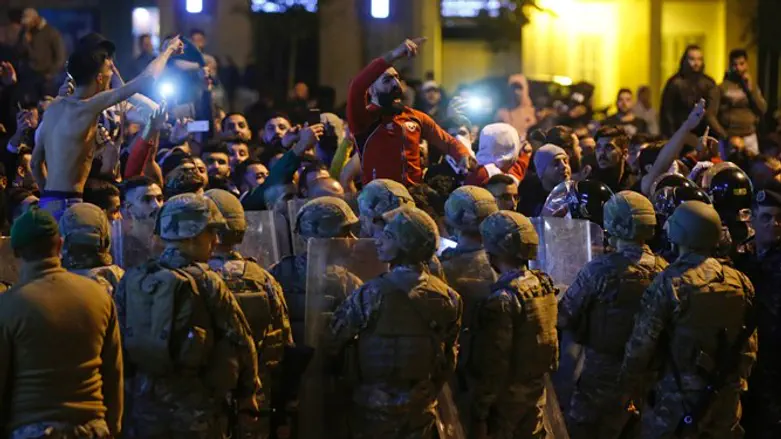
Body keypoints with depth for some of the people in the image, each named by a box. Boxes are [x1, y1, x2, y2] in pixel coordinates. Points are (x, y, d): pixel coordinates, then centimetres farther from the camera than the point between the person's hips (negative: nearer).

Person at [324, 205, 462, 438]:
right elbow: (448, 359, 7)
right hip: (421, 409, 4)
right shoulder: (447, 297, -4)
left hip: (375, 409, -4)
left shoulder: (373, 294, -20)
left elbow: (333, 342, -11)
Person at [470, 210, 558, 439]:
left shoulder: (503, 299, -23)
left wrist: (479, 413, -17)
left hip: (507, 394, -7)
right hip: (537, 385, 7)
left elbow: (493, 363, -21)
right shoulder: (544, 283, -1)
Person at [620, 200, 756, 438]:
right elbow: (749, 343, 8)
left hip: (679, 398, -5)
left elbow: (642, 343, -11)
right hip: (726, 397, 5)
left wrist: (628, 387, 1)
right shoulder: (740, 282, 1)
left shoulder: (669, 283, -14)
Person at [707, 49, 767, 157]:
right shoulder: (720, 88, -2)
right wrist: (726, 136, -12)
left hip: (750, 137, 4)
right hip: (729, 138, -4)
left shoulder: (753, 86, 13)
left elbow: (763, 110, 4)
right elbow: (711, 116, -5)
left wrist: (751, 89, -4)